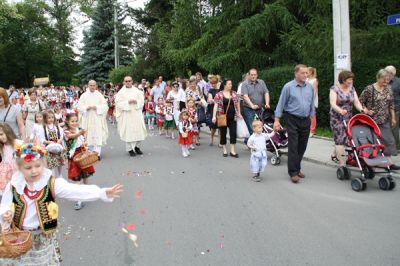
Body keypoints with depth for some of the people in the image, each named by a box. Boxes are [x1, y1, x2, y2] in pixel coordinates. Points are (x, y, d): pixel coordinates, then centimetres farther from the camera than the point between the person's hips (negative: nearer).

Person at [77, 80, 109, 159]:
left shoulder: (99, 95, 4)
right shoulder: (84, 95, 7)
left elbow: (105, 106, 0)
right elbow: (79, 106, 3)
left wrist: (97, 107, -14)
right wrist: (86, 108, -13)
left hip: (98, 119, -1)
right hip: (87, 119, 2)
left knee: (98, 135, -9)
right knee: (89, 136, 5)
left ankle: (97, 153, -11)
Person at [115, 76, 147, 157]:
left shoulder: (137, 91, 9)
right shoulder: (121, 92, 0)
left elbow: (142, 100, 6)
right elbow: (118, 103, -8)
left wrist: (136, 101, -13)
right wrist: (128, 102, -18)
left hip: (137, 114, 3)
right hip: (126, 115, -3)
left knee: (139, 130, 5)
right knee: (128, 131, -3)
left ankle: (137, 146, 23)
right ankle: (130, 149, 7)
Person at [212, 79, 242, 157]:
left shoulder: (234, 93, 7)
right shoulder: (219, 94, -3)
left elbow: (237, 103, 15)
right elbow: (216, 105, -7)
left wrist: (239, 113, 10)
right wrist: (214, 116, -16)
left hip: (232, 118, 3)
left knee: (233, 133, -3)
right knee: (223, 133, 5)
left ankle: (233, 151, 5)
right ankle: (225, 150, 18)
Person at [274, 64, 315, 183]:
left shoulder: (310, 87, 7)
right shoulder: (288, 87, -6)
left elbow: (312, 104, 15)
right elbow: (281, 103, -4)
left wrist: (312, 117, 13)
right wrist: (277, 120, -8)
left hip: (306, 120, 5)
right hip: (293, 120, -4)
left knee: (302, 146, 10)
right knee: (293, 146, -5)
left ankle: (297, 168, 24)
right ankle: (293, 172, 1)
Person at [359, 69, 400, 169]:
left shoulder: (388, 89, 7)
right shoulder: (369, 89, -10)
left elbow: (391, 105, 12)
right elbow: (360, 101, -4)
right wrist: (366, 110, -15)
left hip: (385, 120, 5)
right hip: (372, 119, -5)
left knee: (388, 139, 1)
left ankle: (389, 162, 3)